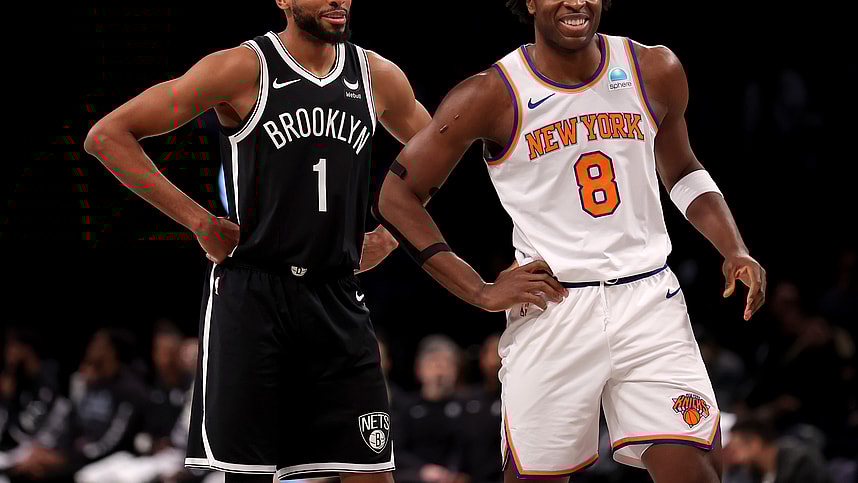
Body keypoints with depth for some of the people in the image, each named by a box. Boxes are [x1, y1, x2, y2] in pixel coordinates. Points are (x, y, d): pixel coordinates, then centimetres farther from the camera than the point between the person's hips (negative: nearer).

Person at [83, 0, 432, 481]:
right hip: (251, 295, -4)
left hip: (338, 302, 4)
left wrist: (391, 237, 15)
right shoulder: (245, 68, -5)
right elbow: (108, 135, -7)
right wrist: (196, 219, -9)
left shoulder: (378, 76, 9)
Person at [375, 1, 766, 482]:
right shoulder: (492, 96, -6)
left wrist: (736, 252, 6)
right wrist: (481, 292, -6)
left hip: (649, 298, 2)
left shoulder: (655, 72, 4)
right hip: (551, 308, -2)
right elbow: (398, 197, 0)